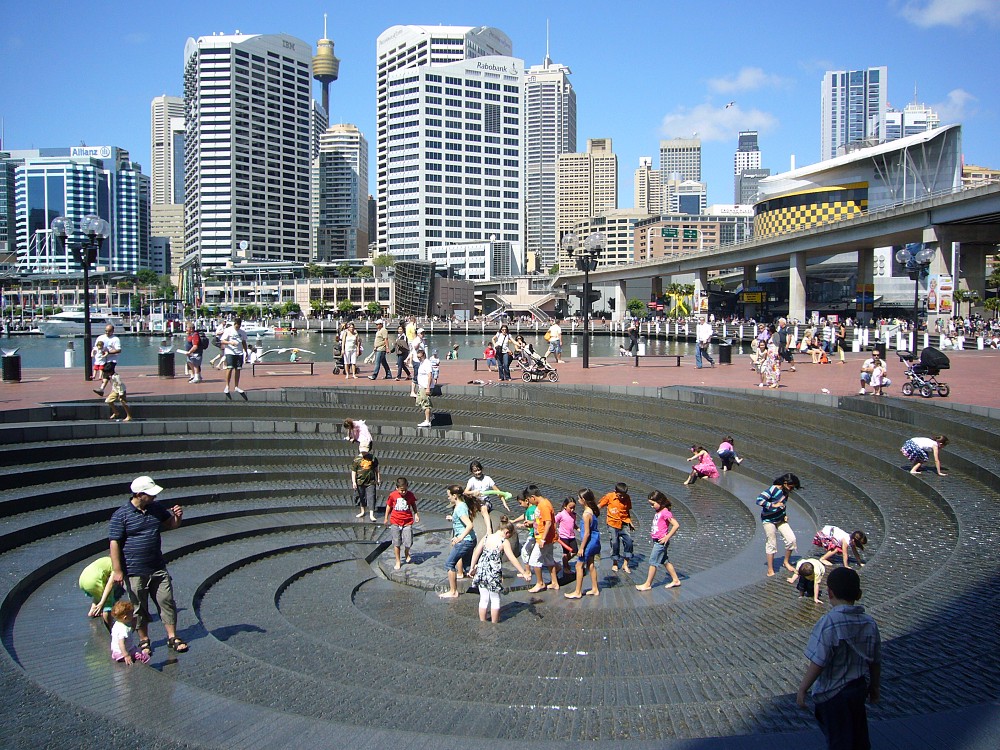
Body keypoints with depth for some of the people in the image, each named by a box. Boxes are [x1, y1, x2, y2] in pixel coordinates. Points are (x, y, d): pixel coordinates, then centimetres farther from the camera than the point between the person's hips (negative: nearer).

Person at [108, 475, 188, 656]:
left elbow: (170, 524, 20)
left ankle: (172, 638, 15)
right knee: (139, 608, 7)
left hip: (158, 569, 5)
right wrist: (117, 571, -15)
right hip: (135, 572, -4)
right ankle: (144, 641, 22)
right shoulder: (121, 516, -11)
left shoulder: (157, 507, 6)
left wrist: (177, 517, -5)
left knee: (167, 602, 4)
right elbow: (114, 543, -11)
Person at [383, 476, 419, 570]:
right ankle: (398, 561, 20)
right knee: (396, 543, 6)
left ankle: (407, 553, 28)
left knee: (408, 542, -6)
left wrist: (416, 514, 3)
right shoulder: (392, 495, -7)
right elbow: (389, 506, 7)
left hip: (407, 522, 0)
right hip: (395, 522, 0)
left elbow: (413, 504, 13)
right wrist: (386, 519, 13)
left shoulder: (410, 495, -6)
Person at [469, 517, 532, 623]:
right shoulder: (504, 542, -9)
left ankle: (482, 622, 23)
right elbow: (512, 559, -12)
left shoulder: (486, 537, 4)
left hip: (481, 571, 4)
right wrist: (524, 573, -8)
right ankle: (494, 623, 19)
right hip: (494, 573, -4)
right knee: (495, 600, 12)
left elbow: (476, 552, 4)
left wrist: (472, 567, 13)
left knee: (484, 599, 16)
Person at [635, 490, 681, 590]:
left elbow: (676, 525, -24)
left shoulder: (665, 512, -19)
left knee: (653, 562, -1)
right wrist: (653, 532, 7)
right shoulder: (658, 512, 8)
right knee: (665, 561, 16)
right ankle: (675, 580, 25)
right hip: (656, 541, 9)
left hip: (660, 542, -9)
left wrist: (667, 537, -22)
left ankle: (648, 584, 8)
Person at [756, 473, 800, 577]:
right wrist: (774, 505, -30)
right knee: (772, 544, -1)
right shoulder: (773, 490, -24)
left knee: (791, 539, -3)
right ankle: (770, 570, 11)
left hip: (780, 519, 7)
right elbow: (759, 500, -31)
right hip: (769, 520, -7)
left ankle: (786, 562, 19)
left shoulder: (785, 491, 0)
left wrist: (785, 515, 6)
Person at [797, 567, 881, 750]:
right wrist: (874, 688, 20)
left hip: (832, 693, -6)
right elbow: (876, 662, 5)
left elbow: (818, 663, -24)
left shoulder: (828, 623, -24)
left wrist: (802, 689, -14)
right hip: (859, 689, 6)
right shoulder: (869, 623, -4)